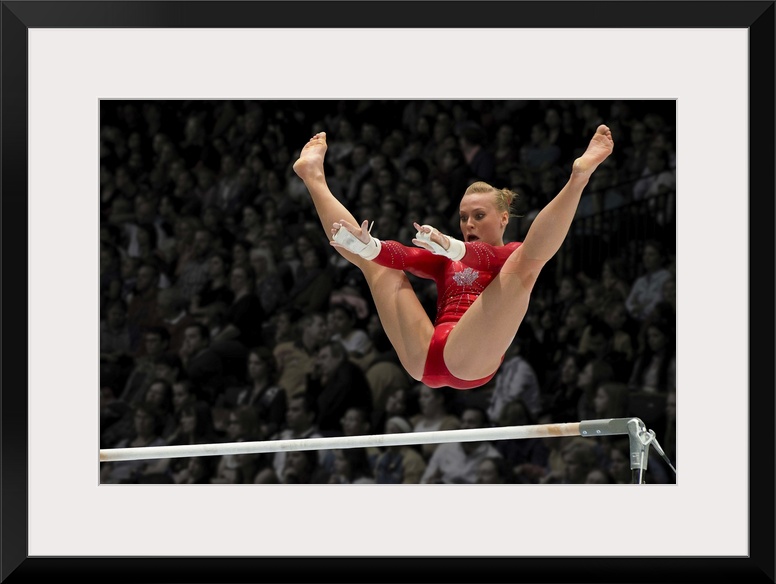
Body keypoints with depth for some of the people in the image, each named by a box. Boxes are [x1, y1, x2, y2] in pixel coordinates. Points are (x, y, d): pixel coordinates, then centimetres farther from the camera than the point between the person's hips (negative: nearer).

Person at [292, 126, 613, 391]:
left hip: (469, 359, -5)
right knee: (369, 257, 18)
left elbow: (489, 257, -9)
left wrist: (454, 248, -32)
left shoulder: (513, 258, 17)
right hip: (424, 359, 5)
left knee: (524, 262, -17)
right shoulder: (446, 261, 31)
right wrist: (368, 246, -13)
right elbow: (403, 255, 11)